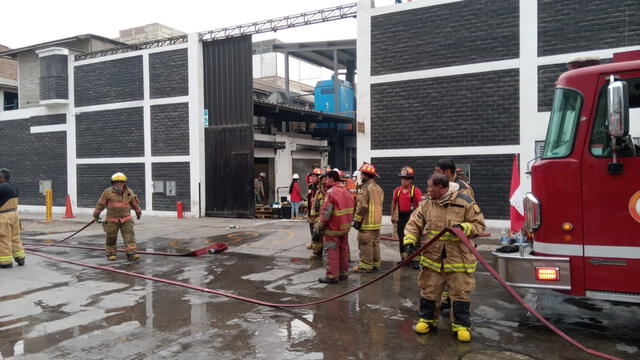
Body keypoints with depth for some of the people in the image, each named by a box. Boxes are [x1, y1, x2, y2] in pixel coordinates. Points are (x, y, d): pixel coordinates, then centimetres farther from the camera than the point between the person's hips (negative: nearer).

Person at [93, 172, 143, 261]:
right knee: (111, 237, 7)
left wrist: (138, 212, 27)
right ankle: (110, 253, 23)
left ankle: (131, 253, -8)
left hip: (126, 219, 2)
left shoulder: (129, 192, 2)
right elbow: (101, 204, 1)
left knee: (129, 236, -7)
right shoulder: (108, 192, -6)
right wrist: (96, 215, 7)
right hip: (112, 220, -1)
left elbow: (135, 203, 16)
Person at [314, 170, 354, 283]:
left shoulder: (331, 192, -17)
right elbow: (351, 210, 14)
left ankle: (332, 276, 3)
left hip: (333, 228, -8)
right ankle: (343, 273, 24)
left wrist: (320, 227, -11)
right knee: (343, 250, 15)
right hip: (345, 227, 8)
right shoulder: (346, 191, 10)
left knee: (332, 252, -1)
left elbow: (325, 212, -20)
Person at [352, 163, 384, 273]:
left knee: (365, 245, -2)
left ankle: (365, 266, 3)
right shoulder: (379, 188, 13)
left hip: (367, 223, -9)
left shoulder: (365, 188, -17)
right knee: (375, 244, 15)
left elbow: (362, 207, -19)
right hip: (377, 222, 9)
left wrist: (357, 220, -12)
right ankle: (375, 264, 22)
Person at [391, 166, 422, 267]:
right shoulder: (397, 190, 7)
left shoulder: (416, 190, -10)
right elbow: (394, 203, 18)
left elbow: (420, 204, -15)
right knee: (401, 238, 14)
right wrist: (392, 215, 19)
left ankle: (415, 260, 1)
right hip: (401, 216, 6)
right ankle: (404, 258, 28)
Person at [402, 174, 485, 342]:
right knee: (428, 290, 11)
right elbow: (414, 224, 5)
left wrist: (463, 228, -22)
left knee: (460, 292, 3)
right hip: (432, 257, 3)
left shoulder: (465, 201, -8)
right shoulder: (427, 204, 2)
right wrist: (410, 240, -11)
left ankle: (461, 325, 20)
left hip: (458, 257, -3)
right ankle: (427, 319, 30)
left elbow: (479, 224, -4)